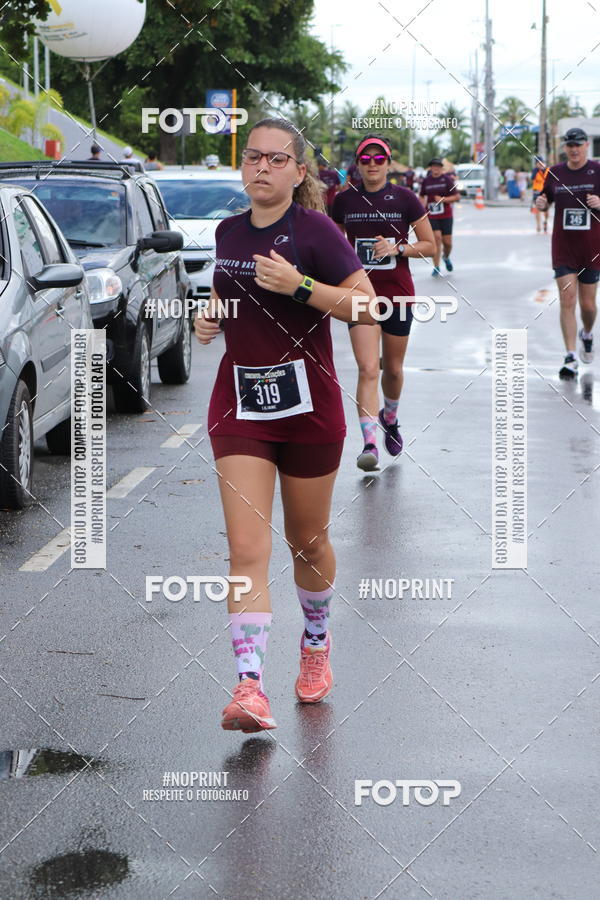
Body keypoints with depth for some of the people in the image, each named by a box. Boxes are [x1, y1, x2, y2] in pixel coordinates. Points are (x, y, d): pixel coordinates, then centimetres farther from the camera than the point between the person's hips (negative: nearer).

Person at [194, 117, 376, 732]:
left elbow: (368, 307, -16)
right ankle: (250, 686, -15)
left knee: (307, 541, 14)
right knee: (247, 551, -10)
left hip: (308, 404, -3)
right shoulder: (228, 232, 7)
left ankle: (316, 642, 41)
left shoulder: (313, 231, -10)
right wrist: (209, 319, 3)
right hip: (240, 405, 3)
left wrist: (299, 286, -25)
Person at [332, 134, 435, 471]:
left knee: (393, 368, 13)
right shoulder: (345, 201, 3)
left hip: (398, 294, 0)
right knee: (368, 369, -15)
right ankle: (370, 443, -20)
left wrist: (398, 247, -15)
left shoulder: (405, 199, -3)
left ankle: (390, 418, 44)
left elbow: (430, 245, 0)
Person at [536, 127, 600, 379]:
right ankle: (570, 359, -9)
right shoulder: (554, 173, 5)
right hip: (563, 247, 1)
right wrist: (541, 204, -6)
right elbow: (545, 202, 17)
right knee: (567, 301, -8)